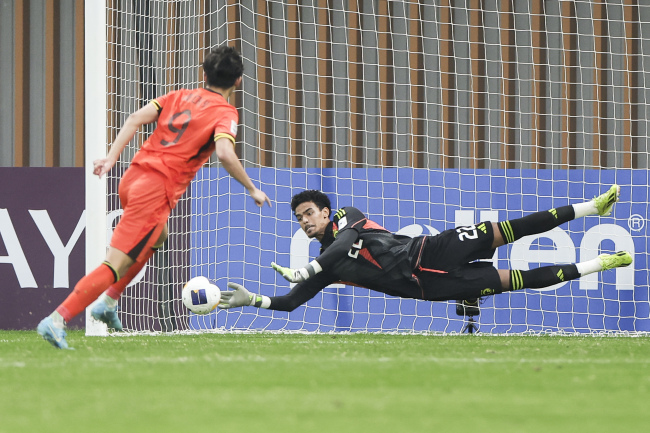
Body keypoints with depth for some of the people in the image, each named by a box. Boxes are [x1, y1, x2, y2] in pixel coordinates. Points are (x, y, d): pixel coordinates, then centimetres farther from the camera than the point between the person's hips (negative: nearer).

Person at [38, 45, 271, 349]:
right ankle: (56, 320, -19)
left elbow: (136, 119, 4)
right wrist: (252, 190, -9)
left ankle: (108, 301, 28)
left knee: (157, 237, 35)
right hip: (156, 192, -8)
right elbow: (225, 154, -20)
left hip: (132, 177, 8)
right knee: (115, 266, -9)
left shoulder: (179, 96, 16)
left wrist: (112, 157, -1)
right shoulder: (225, 114, -3)